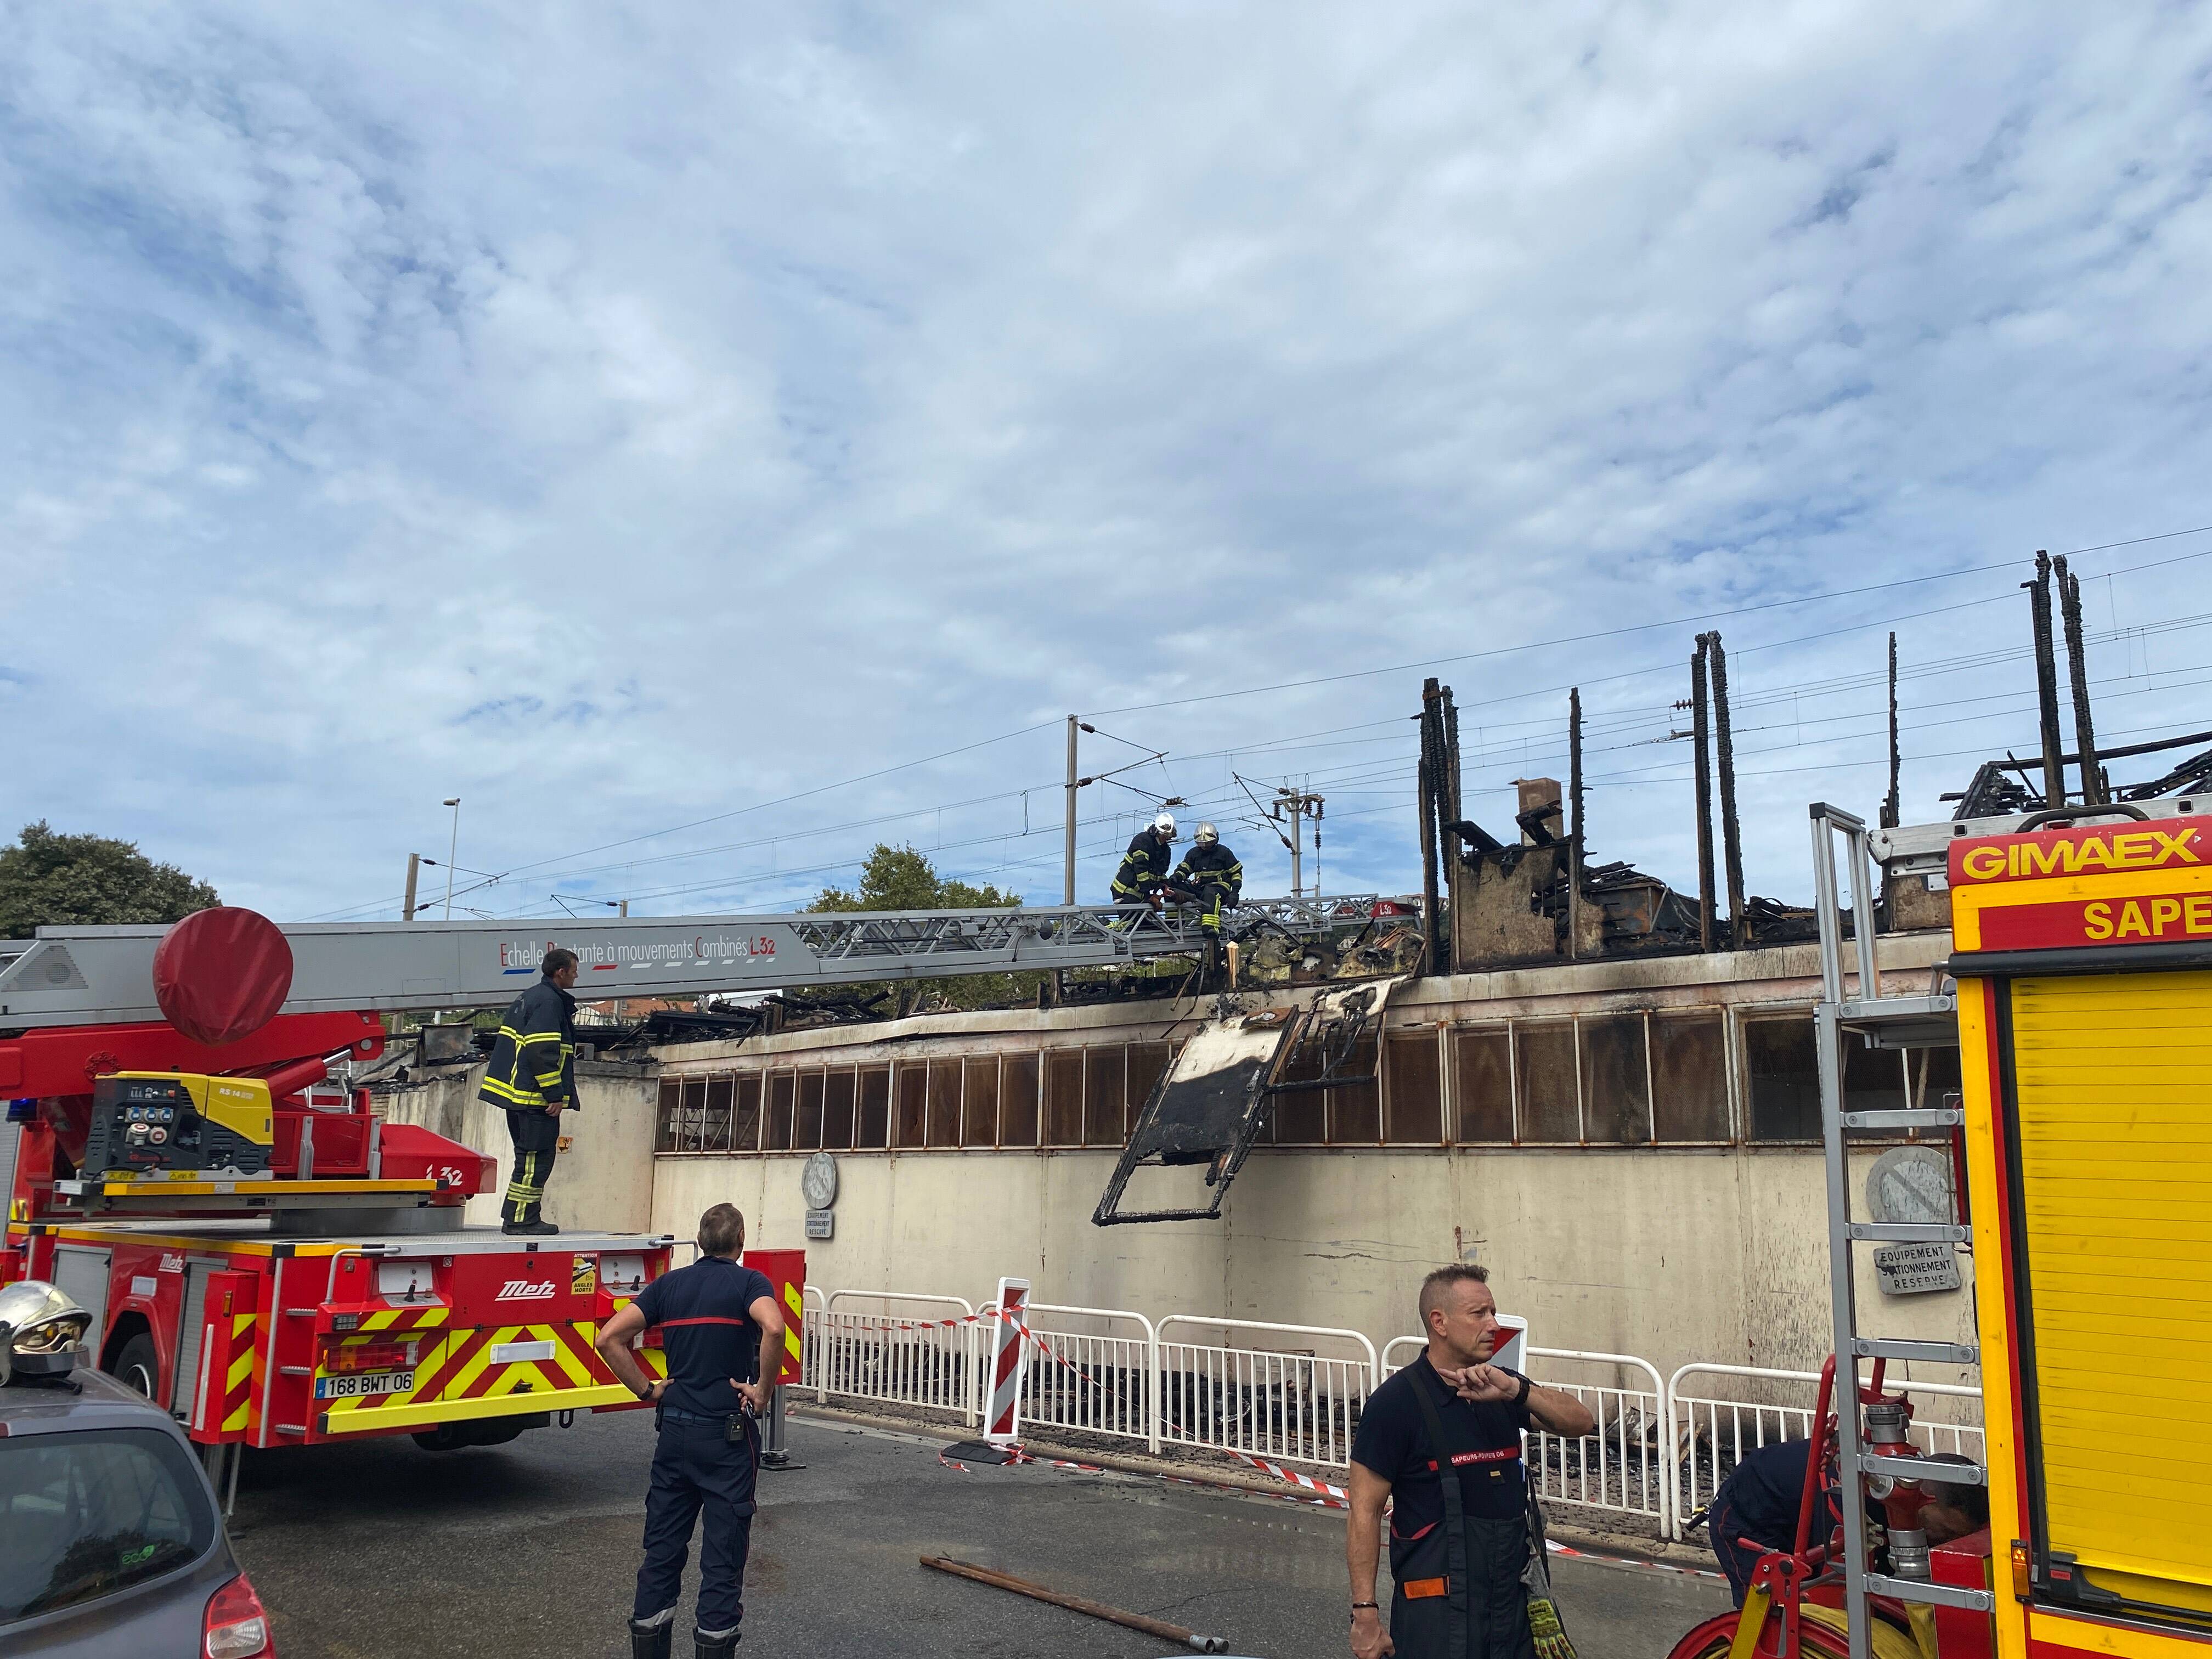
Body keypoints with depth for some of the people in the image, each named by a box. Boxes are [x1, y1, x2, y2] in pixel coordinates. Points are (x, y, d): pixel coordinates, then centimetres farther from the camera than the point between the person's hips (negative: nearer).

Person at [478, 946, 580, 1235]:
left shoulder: (528, 998, 20)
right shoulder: (548, 1002, -13)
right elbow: (542, 1052, -22)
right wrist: (555, 1094, -19)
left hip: (517, 1092, 11)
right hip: (535, 1096, -11)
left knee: (530, 1156, 15)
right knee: (536, 1157, -7)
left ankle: (516, 1218, 18)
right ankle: (521, 1219, -6)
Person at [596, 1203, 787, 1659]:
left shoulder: (669, 1284, 7)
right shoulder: (749, 1282, -7)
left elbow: (609, 1338, 1)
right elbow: (773, 1328, -28)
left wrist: (646, 1390, 5)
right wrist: (763, 1390, -16)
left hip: (674, 1429, 5)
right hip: (728, 1434, -5)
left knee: (663, 1546, 13)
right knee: (724, 1552, 3)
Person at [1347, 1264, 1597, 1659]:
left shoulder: (1500, 1387, 7)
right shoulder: (1396, 1401, -12)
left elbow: (1581, 1422, -2)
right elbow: (1365, 1512, -12)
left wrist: (1515, 1390, -20)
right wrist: (1365, 1612, -16)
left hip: (1516, 1594, 6)